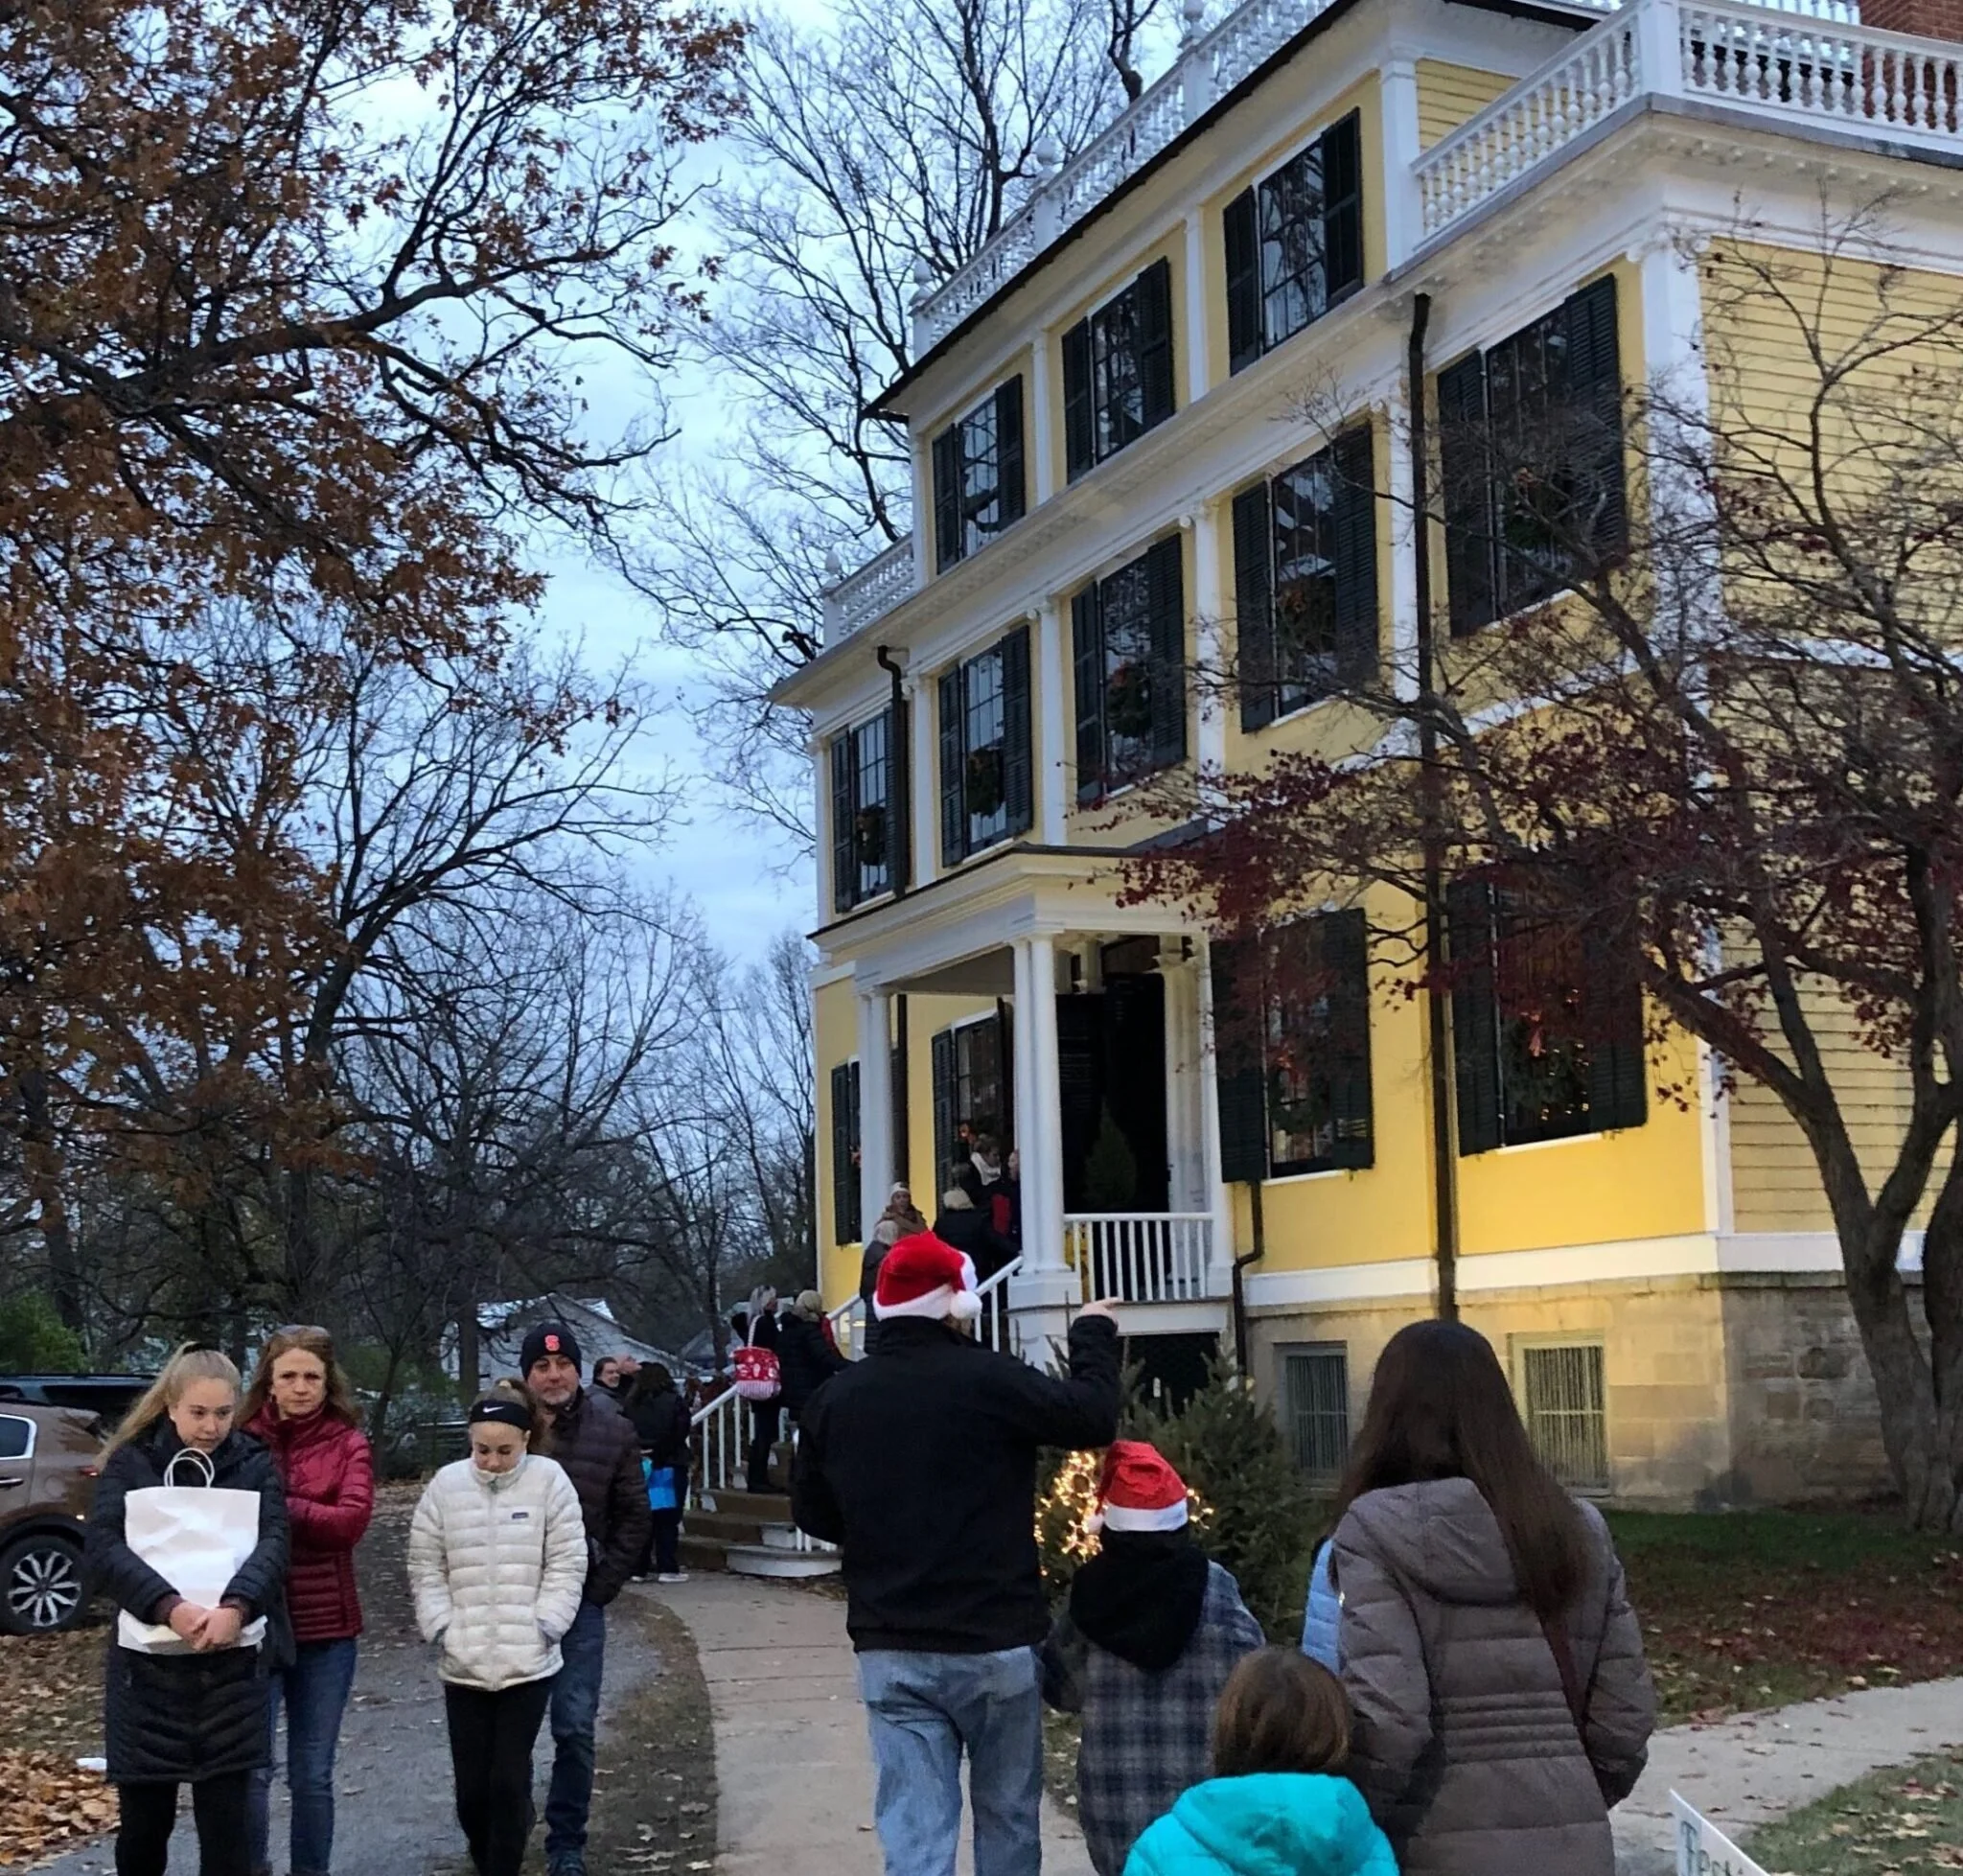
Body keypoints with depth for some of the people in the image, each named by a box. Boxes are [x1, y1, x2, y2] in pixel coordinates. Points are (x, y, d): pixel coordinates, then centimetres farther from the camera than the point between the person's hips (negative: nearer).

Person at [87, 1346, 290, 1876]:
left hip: (231, 1666, 0)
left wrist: (236, 1605, -26)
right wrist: (169, 1607, -24)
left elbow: (274, 1542, -6)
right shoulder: (131, 1461, 4)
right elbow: (103, 1546, -9)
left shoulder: (255, 1465, 7)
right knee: (144, 1821, 7)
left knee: (227, 1822, 1)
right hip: (147, 1664, 0)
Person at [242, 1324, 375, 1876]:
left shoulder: (348, 1442, 2)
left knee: (312, 1773, 10)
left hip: (325, 1626, 1)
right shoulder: (242, 1439, 0)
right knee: (251, 1767, -2)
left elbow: (353, 1520, -13)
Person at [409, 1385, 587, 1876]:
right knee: (471, 1785, 8)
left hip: (529, 1662, -2)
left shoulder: (549, 1481, -5)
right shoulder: (446, 1486, 0)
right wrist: (443, 1628, -5)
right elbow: (425, 1568, 4)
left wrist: (541, 1629, -9)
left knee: (509, 1781, -2)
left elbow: (566, 1566, -4)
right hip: (463, 1665, 2)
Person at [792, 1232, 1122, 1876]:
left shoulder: (835, 1397, 2)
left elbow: (812, 1513, 11)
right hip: (995, 1642, -3)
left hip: (890, 1649, 3)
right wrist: (1093, 1334, 8)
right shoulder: (989, 1379, -12)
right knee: (1007, 1816, 14)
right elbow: (1093, 1418, -8)